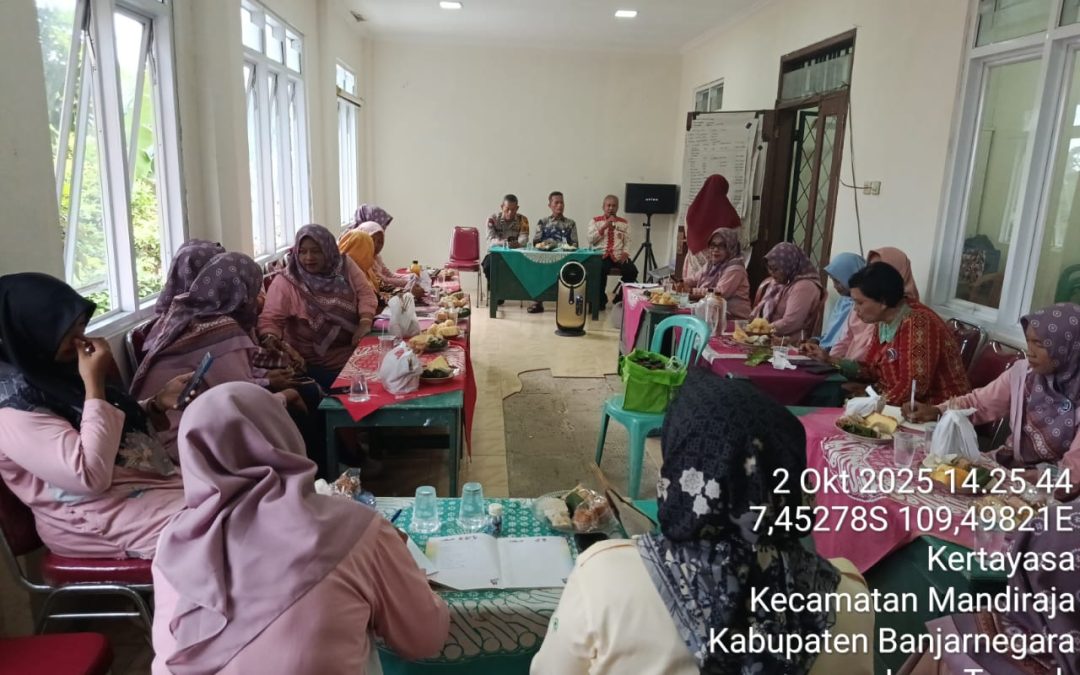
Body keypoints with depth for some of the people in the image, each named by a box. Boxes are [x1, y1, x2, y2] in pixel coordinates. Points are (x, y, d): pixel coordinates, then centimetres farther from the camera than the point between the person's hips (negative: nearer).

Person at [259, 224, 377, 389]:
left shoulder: (344, 265, -1)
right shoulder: (285, 282, -11)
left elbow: (365, 292, -1)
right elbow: (269, 319, -13)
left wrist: (365, 323, -18)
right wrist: (270, 339, -35)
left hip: (354, 348, 3)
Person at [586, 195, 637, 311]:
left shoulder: (624, 223, 18)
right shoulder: (596, 221, 12)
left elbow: (627, 242, 12)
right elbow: (591, 240, 0)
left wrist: (625, 253, -8)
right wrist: (604, 227, -7)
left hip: (618, 255, 2)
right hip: (601, 255, -2)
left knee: (632, 271, -25)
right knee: (599, 271, -34)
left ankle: (620, 298, 1)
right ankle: (601, 300, -8)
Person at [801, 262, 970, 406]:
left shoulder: (917, 324, -22)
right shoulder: (884, 322, 4)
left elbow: (914, 387, -28)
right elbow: (873, 370, 10)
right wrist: (828, 359, 3)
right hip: (905, 407, 8)